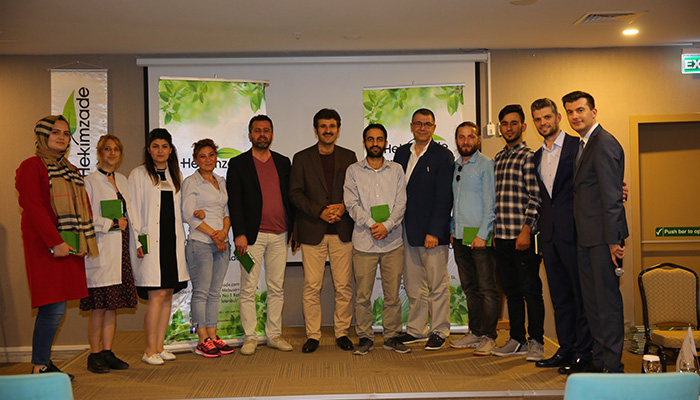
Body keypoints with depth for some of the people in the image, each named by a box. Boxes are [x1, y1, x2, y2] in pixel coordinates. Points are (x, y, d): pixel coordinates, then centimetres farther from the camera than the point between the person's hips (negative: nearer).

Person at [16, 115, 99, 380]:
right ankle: (39, 368, 0)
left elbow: (83, 209, 20)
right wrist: (55, 242, -18)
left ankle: (44, 363, 16)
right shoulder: (32, 166, -2)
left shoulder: (71, 171, 20)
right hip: (45, 246, -7)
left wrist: (83, 242, 8)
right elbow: (33, 208, -12)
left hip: (69, 246, 7)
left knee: (54, 307, 8)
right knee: (54, 307, -10)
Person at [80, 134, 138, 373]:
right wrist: (111, 223, -11)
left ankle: (108, 353, 16)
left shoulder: (122, 180, 17)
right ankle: (94, 356, 7)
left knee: (113, 304, 8)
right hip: (101, 250, -6)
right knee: (99, 306, -4)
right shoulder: (89, 182, -3)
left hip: (120, 250, 6)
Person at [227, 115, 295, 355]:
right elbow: (234, 201, -3)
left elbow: (290, 198, 14)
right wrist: (239, 234, -11)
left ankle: (274, 335, 19)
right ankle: (250, 337, 12)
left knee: (277, 288, 8)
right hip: (252, 235, -3)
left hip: (279, 236, 3)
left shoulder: (283, 162, 13)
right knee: (248, 289, 1)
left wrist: (293, 230, 7)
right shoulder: (238, 164, 3)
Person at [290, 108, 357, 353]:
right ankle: (312, 335, 12)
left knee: (344, 286, 4)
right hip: (312, 231, -1)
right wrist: (320, 211, -12)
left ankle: (342, 333, 17)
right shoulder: (302, 158, 6)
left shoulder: (349, 157, 11)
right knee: (312, 287, 0)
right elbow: (295, 193, 0)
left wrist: (343, 207, -9)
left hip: (342, 230, 1)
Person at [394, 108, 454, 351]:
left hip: (432, 231, -5)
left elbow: (444, 198, -10)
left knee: (438, 285, 4)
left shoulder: (443, 155, -4)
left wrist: (434, 232, -15)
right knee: (413, 285, 13)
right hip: (407, 231, 5)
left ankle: (439, 331, 17)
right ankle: (416, 330, 25)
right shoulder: (402, 153, 12)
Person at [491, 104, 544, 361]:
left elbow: (535, 197, -11)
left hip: (524, 236, -7)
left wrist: (526, 230, -17)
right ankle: (517, 340, 22)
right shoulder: (497, 159, 16)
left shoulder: (528, 156, -5)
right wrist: (494, 232, 15)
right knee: (511, 291, 12)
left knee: (531, 290, 0)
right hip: (502, 236, 7)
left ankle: (536, 342, 10)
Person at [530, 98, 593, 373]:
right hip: (549, 233, 7)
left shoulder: (577, 145, -3)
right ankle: (566, 348, 21)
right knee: (559, 294, 12)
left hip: (573, 230, -6)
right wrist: (538, 224, 12)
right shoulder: (537, 156, 17)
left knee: (581, 292, 1)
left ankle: (583, 351, 10)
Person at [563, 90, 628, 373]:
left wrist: (613, 241, -19)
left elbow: (611, 196, -18)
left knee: (607, 300, -2)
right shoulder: (584, 144, 18)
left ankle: (613, 366, 8)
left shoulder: (604, 143, -13)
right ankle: (599, 359, 26)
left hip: (603, 237, -10)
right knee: (591, 300, 15)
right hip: (587, 238, 10)